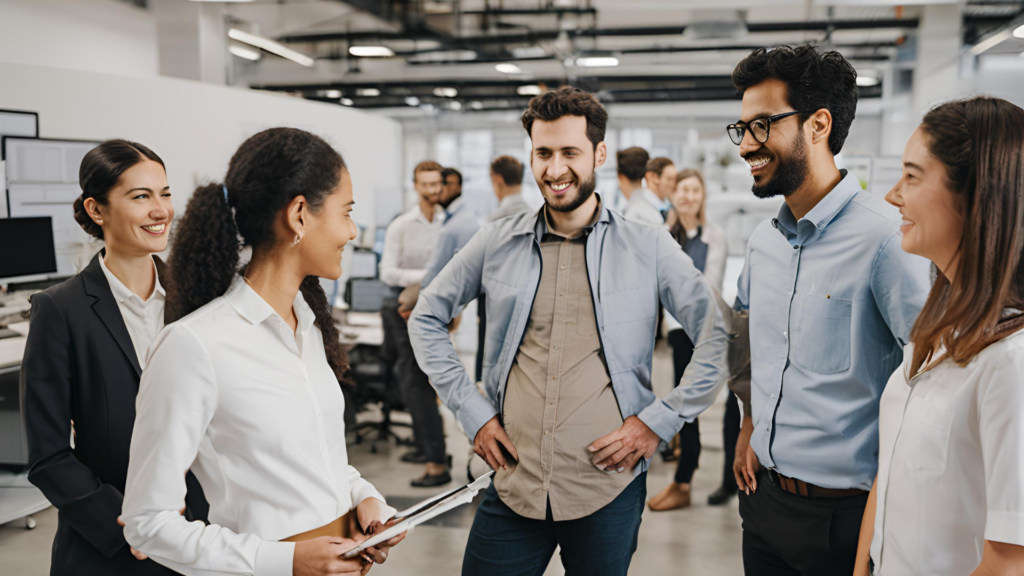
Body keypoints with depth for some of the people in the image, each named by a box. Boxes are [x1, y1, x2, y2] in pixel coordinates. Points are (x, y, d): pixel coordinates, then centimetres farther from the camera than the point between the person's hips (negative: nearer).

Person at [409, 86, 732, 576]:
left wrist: (660, 421, -6)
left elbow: (719, 337, 0)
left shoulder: (649, 248, 0)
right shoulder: (498, 243, 4)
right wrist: (472, 412, 4)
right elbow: (426, 319, 12)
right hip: (513, 481, 1)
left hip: (608, 488, -1)